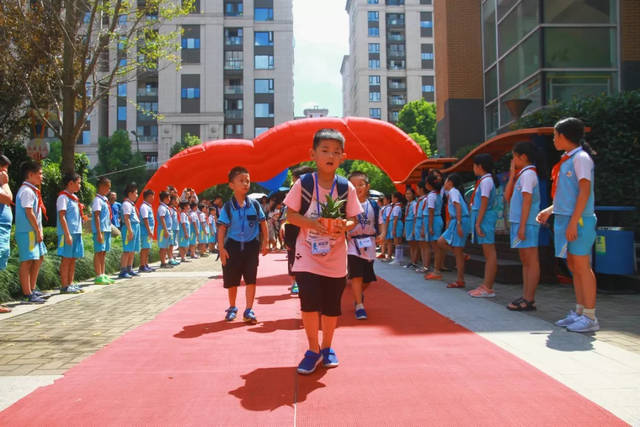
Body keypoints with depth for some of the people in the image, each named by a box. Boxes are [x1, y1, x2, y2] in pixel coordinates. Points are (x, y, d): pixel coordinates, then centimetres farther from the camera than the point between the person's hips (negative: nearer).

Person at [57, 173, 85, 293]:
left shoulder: (74, 197, 18)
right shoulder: (63, 197, -8)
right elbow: (62, 216, -15)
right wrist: (67, 234, -20)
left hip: (76, 232, 9)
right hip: (68, 233, -8)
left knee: (73, 259, 10)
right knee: (67, 259, -4)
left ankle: (70, 284, 16)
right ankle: (64, 286, 0)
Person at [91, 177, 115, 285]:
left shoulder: (105, 199, 16)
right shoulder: (97, 200, -10)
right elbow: (96, 217, -16)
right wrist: (99, 232, -20)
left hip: (107, 229, 9)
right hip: (100, 230, -9)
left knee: (104, 253, 12)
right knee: (99, 252, -4)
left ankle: (103, 275, 18)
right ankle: (99, 277, -1)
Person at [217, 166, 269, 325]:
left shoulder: (254, 204, -1)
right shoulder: (227, 207, -6)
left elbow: (263, 223, 6)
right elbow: (222, 228, -6)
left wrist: (265, 242, 2)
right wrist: (221, 248, -12)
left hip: (251, 245, 1)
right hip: (233, 245, 0)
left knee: (251, 279, 0)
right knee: (232, 280, 10)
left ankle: (249, 311, 8)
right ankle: (232, 308, 30)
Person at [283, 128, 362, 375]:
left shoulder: (346, 188, -4)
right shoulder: (303, 183, -8)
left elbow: (353, 218, 2)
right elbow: (290, 215, -5)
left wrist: (345, 225, -20)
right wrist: (310, 222, -22)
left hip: (336, 256, 2)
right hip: (307, 254, -2)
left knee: (331, 305, 10)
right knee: (309, 301, -10)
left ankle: (327, 348, 32)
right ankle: (313, 350, 11)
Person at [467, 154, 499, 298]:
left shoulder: (486, 180, -10)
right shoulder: (484, 180, 18)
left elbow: (484, 204, -16)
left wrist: (478, 223, -18)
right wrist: (477, 222, 16)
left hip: (485, 217, -10)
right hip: (483, 218, 10)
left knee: (489, 253, -8)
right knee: (487, 253, 11)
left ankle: (488, 288, -8)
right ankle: (486, 285, 16)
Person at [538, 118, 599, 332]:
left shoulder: (581, 158, -9)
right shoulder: (567, 159, 18)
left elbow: (585, 191, -17)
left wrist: (573, 222, -22)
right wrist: (549, 210, 19)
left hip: (578, 220, -9)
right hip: (565, 218, 9)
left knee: (581, 267, -6)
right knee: (573, 267, 11)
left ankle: (590, 317, 0)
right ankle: (579, 312, 18)